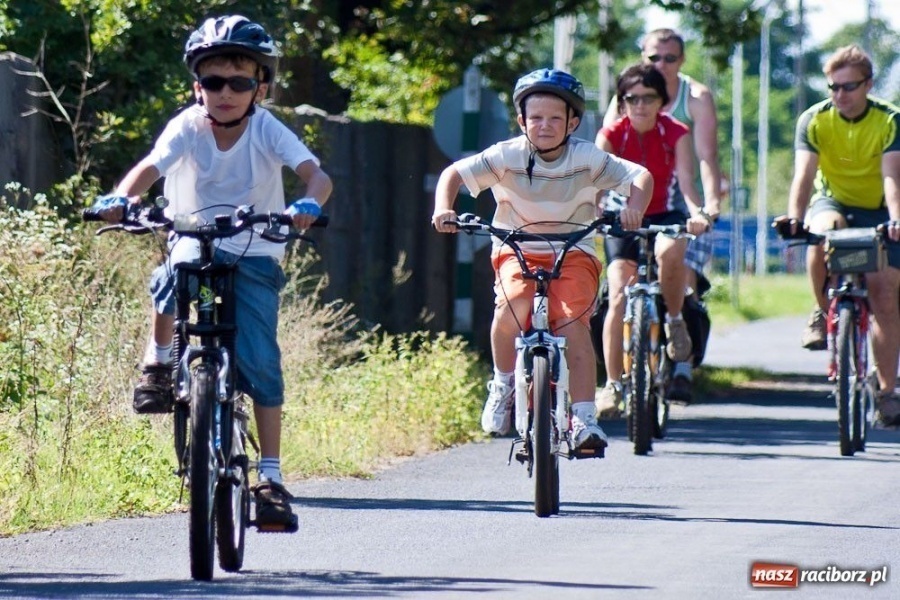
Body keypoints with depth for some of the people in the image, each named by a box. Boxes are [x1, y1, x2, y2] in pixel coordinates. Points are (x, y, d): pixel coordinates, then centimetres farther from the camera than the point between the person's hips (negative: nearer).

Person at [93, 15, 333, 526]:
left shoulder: (267, 131, -15)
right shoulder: (188, 127, -13)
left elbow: (317, 175, -26)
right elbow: (150, 167, -26)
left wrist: (309, 205, -49)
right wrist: (121, 198, -47)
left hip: (254, 257, 0)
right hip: (195, 242, 0)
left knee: (260, 363, -12)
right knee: (173, 280, -36)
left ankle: (271, 476, -6)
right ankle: (159, 362, -9)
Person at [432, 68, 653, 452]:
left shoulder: (587, 158, -10)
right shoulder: (507, 156, -11)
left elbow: (640, 177, -12)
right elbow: (455, 173, -11)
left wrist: (634, 210, -33)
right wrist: (443, 208, -31)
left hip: (573, 252, 0)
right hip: (516, 250, 0)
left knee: (573, 322, -22)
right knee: (512, 303, -30)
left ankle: (583, 419, -20)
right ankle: (503, 384, -5)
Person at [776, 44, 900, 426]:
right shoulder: (814, 120, -15)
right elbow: (804, 174, -27)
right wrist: (795, 215, -47)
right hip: (832, 202, 0)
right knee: (823, 229, -37)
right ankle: (824, 312, -16)